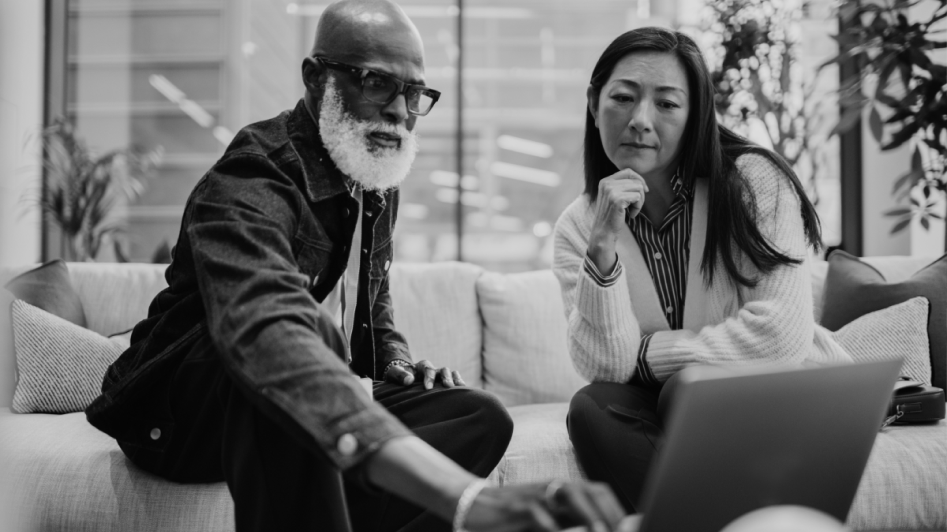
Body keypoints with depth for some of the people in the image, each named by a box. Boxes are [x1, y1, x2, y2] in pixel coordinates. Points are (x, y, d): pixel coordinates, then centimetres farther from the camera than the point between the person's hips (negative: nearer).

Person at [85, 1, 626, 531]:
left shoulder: (379, 184, 3)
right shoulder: (248, 185, -27)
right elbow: (268, 334, -49)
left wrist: (398, 362, -4)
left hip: (313, 431, 8)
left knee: (480, 416, -10)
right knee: (308, 326, -38)